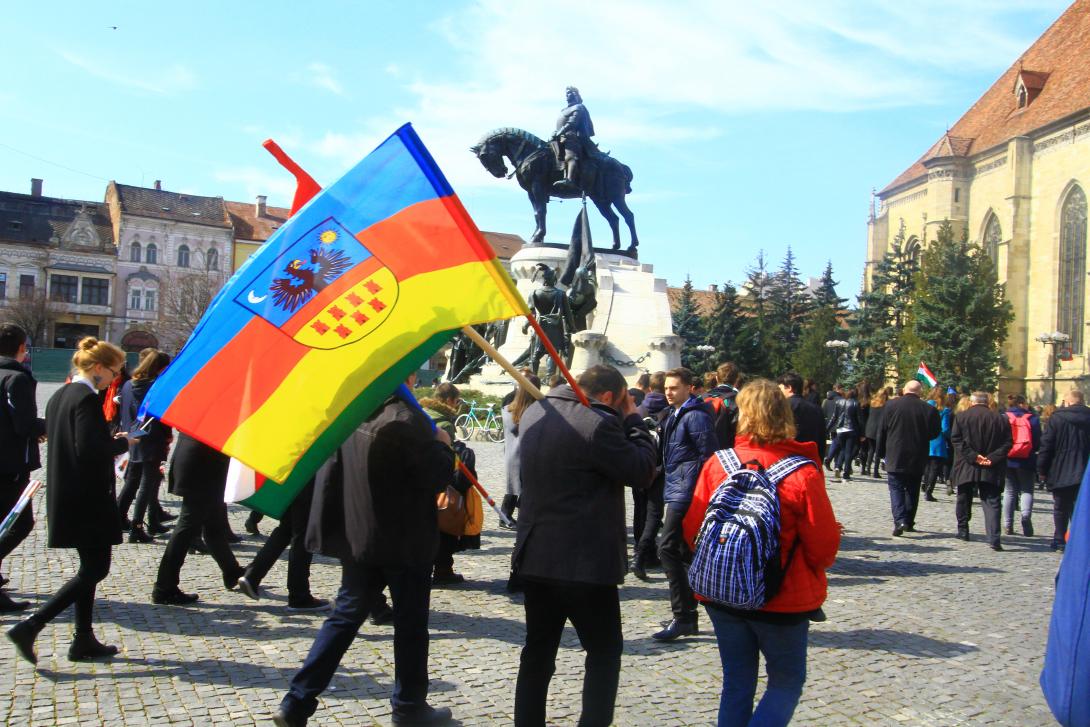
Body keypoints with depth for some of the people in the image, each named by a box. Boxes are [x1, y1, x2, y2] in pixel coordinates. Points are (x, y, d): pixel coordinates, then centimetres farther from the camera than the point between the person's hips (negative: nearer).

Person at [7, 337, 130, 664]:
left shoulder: (59, 395, 12)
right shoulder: (87, 399, -17)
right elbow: (88, 449, -25)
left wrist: (110, 441, 12)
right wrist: (121, 443, -9)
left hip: (65, 497, 10)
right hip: (88, 499, -10)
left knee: (90, 568, 15)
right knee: (95, 569, -2)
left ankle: (84, 641, 20)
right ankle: (29, 628, -6)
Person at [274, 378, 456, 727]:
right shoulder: (407, 419, -19)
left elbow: (331, 471, 13)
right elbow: (438, 476, -16)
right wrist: (442, 446, 1)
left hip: (357, 537, 6)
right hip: (404, 541, -6)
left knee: (345, 617, 14)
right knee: (410, 623, 9)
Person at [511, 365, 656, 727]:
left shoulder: (534, 413, 7)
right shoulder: (598, 423, -20)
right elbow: (642, 471, -11)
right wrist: (632, 419, -1)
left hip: (535, 557, 7)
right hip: (586, 561, -7)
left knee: (538, 649, 16)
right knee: (605, 650, 9)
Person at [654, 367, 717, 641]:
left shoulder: (696, 416, -12)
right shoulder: (674, 415, 18)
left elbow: (708, 455, -17)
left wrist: (697, 489, -19)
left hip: (685, 492, -10)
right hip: (676, 490, 10)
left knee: (668, 550, -13)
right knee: (684, 552, 13)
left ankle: (683, 617, -8)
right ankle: (689, 614, 22)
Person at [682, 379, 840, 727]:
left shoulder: (717, 464, -10)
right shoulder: (802, 474, -18)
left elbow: (692, 530, -4)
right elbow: (825, 547, -11)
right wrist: (811, 569, 11)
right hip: (784, 600, -3)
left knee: (736, 683, 18)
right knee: (786, 681, 16)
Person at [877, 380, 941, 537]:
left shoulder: (891, 405, -6)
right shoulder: (929, 409, -6)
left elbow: (882, 431, -1)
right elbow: (935, 432, 3)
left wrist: (882, 450, 10)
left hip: (895, 457, -2)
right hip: (917, 459, 2)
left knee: (896, 489, 1)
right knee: (912, 490, 15)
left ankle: (899, 520, -16)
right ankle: (909, 522, 20)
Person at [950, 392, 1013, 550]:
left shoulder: (961, 417, -1)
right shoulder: (1001, 419, 2)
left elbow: (956, 440, -9)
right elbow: (1007, 443, -3)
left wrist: (973, 456, -12)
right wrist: (992, 458, -9)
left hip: (966, 467, 0)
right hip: (991, 471, 0)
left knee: (964, 500, 17)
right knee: (991, 502, -2)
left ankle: (963, 530, 25)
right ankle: (994, 538, -14)